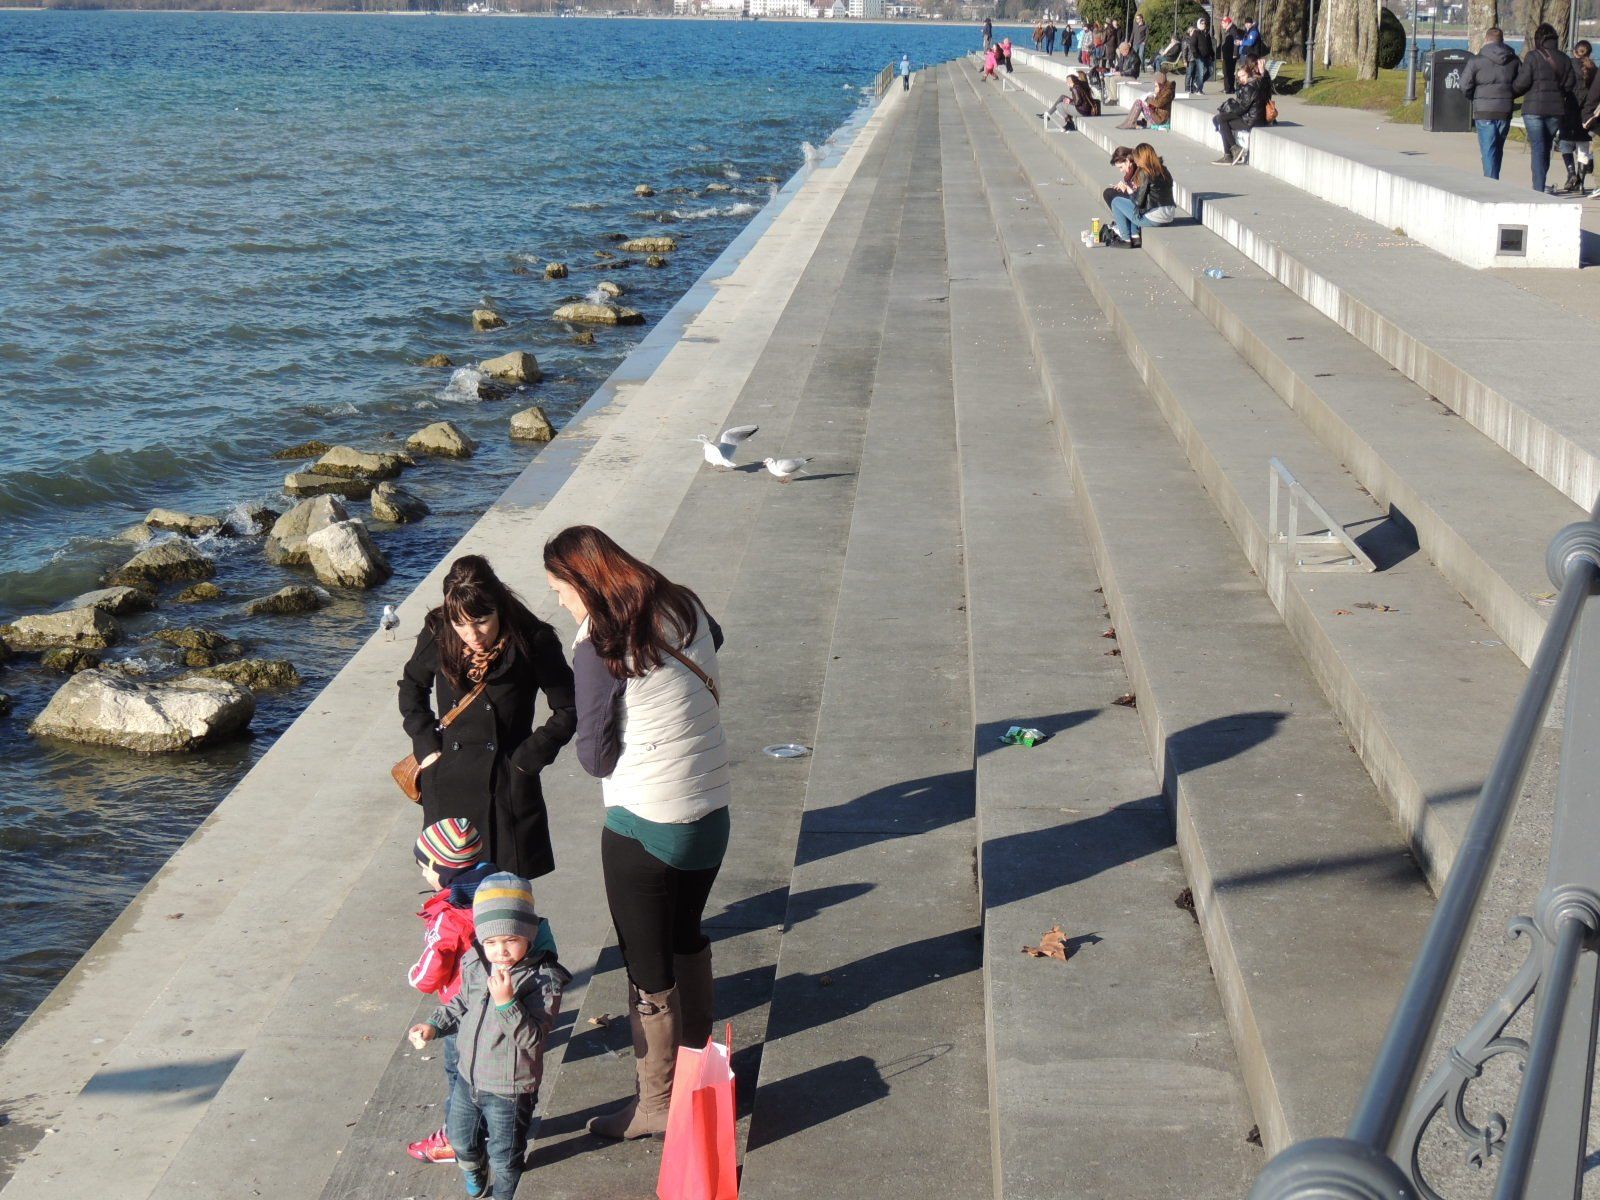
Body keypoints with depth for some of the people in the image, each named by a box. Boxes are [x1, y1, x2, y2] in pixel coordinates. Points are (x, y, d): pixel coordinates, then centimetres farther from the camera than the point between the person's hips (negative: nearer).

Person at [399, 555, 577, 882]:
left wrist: (526, 759, -7)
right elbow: (411, 688, 17)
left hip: (507, 787, -2)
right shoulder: (437, 635, -3)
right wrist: (426, 744, 6)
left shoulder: (532, 642, -11)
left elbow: (567, 711, 0)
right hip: (449, 788, 2)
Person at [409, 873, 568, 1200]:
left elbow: (533, 1038, -31)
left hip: (509, 1090, -6)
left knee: (503, 1156, 14)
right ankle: (472, 1168, 60)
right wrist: (434, 1025, -1)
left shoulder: (544, 980, -27)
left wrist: (506, 1002, -42)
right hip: (469, 1076, 6)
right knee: (461, 1137, 28)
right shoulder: (474, 965, -8)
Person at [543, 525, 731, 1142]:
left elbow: (595, 757, -15)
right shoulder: (685, 608, 0)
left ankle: (656, 1102, 22)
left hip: (643, 825, -7)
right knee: (686, 936, 26)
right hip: (711, 813, 7)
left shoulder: (599, 646, -19)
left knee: (648, 967, 9)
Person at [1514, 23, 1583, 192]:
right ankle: (1539, 186, 25)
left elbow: (1522, 83, -10)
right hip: (1556, 109, 4)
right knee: (1546, 148, 16)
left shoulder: (1532, 57, -7)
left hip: (1534, 109, -4)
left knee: (1537, 148, -3)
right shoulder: (1564, 59, 8)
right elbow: (1571, 86, 9)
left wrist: (1512, 92, 7)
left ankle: (1538, 189, -11)